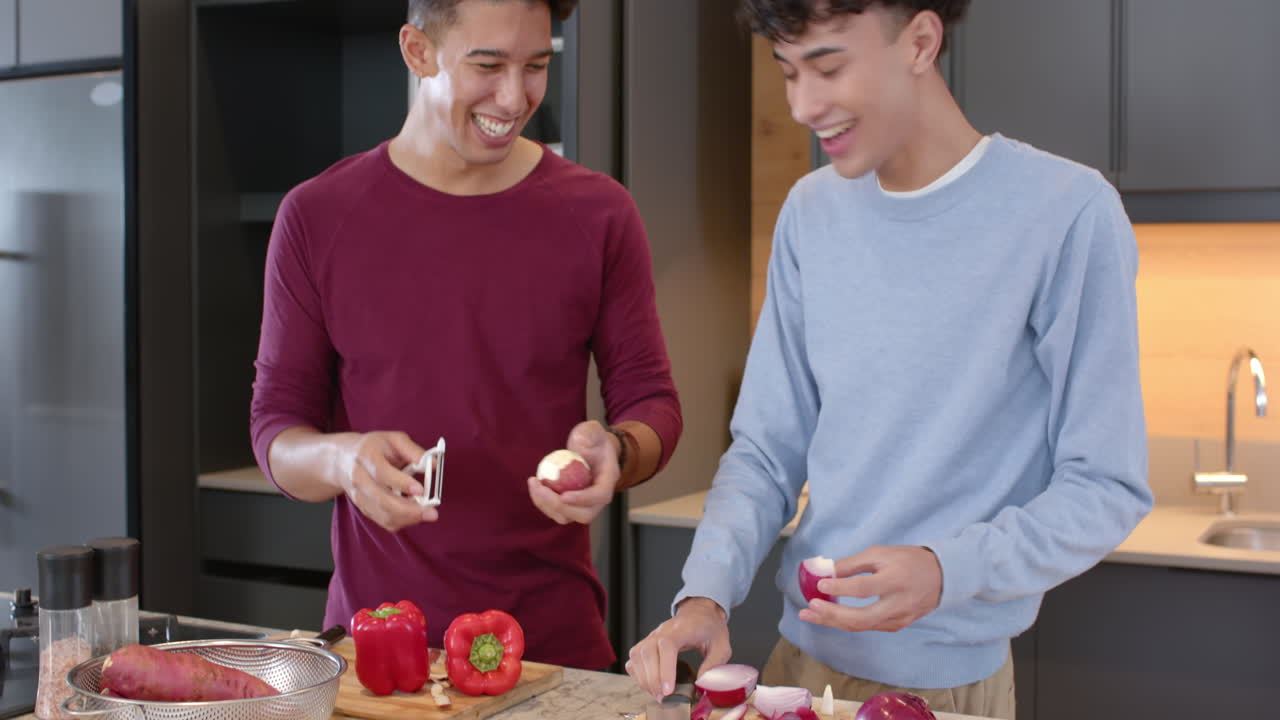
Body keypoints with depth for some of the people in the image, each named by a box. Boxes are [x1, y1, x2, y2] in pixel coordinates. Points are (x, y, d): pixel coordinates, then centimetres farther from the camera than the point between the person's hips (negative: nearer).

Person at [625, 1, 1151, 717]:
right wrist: (705, 594, -12)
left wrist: (947, 571, -27)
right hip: (801, 656, 5)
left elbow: (1106, 487, -12)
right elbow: (765, 451, 3)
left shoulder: (1069, 211, -15)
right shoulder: (811, 212, 1)